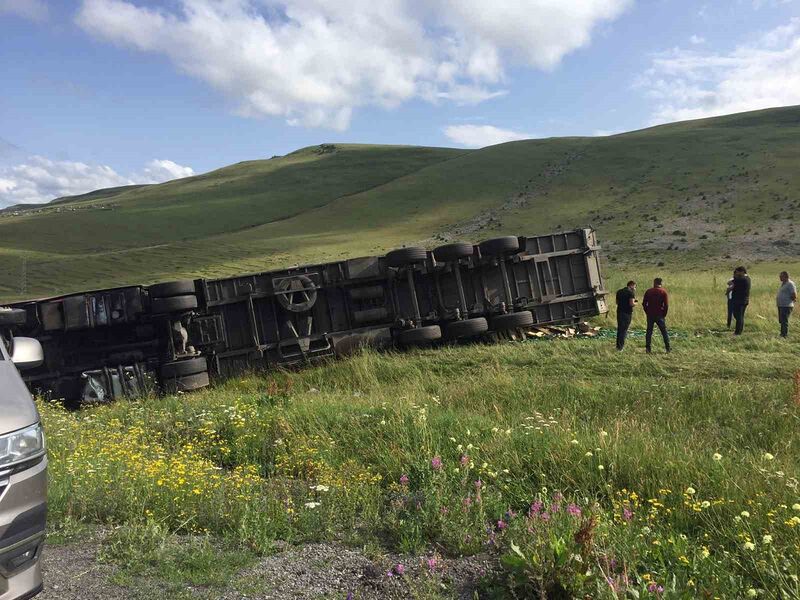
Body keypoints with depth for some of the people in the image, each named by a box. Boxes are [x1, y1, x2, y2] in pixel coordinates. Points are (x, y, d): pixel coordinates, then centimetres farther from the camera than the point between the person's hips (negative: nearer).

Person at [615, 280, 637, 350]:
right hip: (627, 313, -6)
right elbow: (631, 304, -18)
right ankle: (620, 347, -1)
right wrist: (635, 303, 1)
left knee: (619, 329, 15)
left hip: (619, 312, 6)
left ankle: (618, 345, 21)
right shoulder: (631, 292, -11)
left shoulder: (619, 291, 11)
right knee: (624, 329, 0)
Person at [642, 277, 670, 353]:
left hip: (650, 315, 2)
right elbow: (666, 305, -8)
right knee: (664, 332, 8)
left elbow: (644, 303, 1)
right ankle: (668, 348, 8)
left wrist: (647, 312, 8)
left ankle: (647, 349, 3)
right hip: (659, 315, -2)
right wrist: (664, 314, 2)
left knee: (649, 332, 6)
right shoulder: (663, 292, -4)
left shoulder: (648, 291, 2)